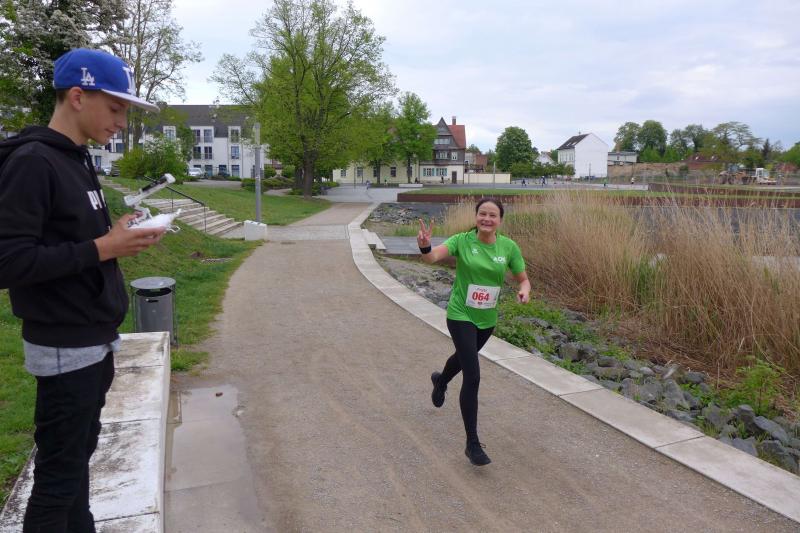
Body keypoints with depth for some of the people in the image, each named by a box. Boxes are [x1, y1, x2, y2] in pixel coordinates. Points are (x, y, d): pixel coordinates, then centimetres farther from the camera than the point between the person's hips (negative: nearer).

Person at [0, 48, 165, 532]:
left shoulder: (78, 159, 12)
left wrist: (118, 235, 4)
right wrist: (101, 249, -21)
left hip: (98, 341, 9)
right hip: (66, 350, -9)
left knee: (79, 454, 19)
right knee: (60, 473, 3)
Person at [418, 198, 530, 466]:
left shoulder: (509, 247, -6)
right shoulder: (462, 240, -14)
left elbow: (523, 278, 3)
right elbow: (434, 256, -30)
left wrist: (524, 290, -21)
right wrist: (425, 247, -54)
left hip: (487, 319, 5)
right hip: (461, 316, -5)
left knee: (465, 358, 30)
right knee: (473, 377, -13)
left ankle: (440, 380, 67)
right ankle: (472, 443, -1)